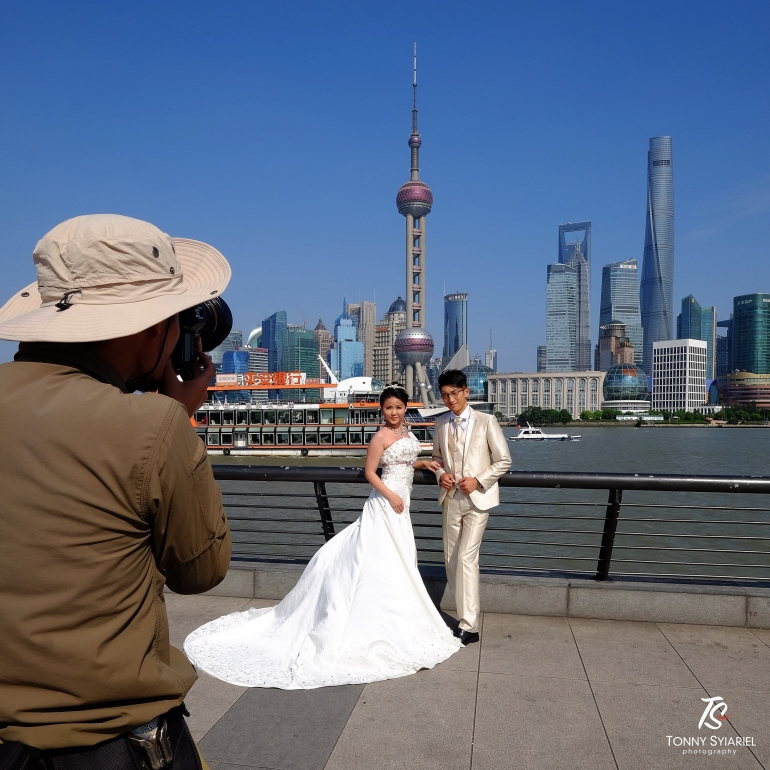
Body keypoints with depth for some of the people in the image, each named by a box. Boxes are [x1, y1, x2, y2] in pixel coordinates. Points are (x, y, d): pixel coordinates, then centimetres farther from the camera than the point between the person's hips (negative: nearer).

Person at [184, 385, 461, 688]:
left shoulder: (406, 432, 9)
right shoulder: (381, 437, -16)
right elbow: (370, 472, -16)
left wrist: (423, 463, 7)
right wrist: (391, 496, -21)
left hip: (400, 500, 9)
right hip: (385, 501, -8)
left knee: (398, 561, 15)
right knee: (383, 561, -5)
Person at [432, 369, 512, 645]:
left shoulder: (486, 421, -6)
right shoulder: (441, 423, 7)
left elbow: (504, 461, -3)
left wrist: (478, 480, -15)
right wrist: (441, 474, -2)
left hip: (477, 498, -5)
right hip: (450, 498, 5)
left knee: (466, 558, -13)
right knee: (451, 561, 9)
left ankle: (468, 627, -5)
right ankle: (466, 616, 25)